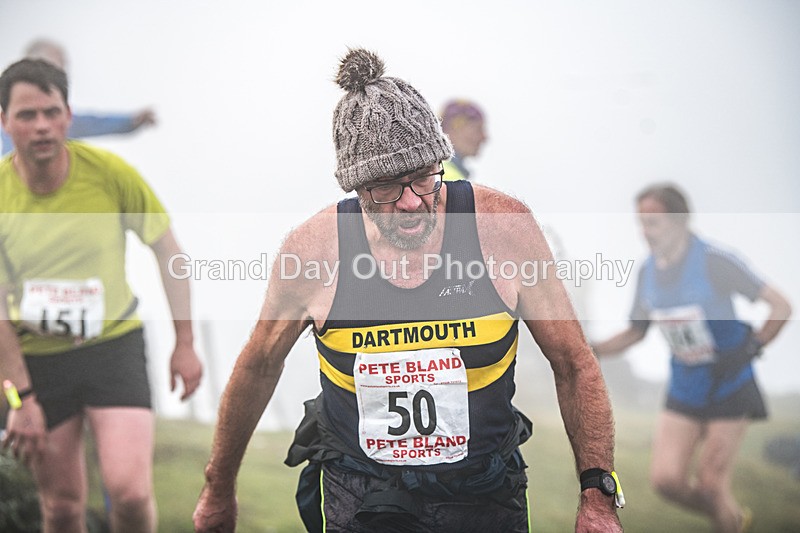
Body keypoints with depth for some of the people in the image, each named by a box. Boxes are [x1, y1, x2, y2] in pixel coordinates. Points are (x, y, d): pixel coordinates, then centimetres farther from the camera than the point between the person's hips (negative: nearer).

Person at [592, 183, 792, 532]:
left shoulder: (714, 262, -17)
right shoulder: (648, 272, 1)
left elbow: (781, 307, -14)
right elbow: (636, 332, 13)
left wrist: (750, 350, -16)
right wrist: (588, 351, -1)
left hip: (730, 390, -5)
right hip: (684, 392, 5)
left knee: (710, 484, -7)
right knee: (666, 479, -6)